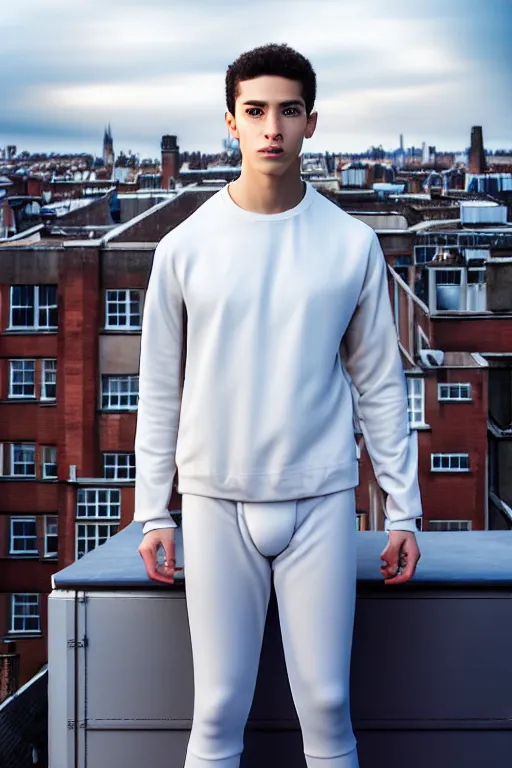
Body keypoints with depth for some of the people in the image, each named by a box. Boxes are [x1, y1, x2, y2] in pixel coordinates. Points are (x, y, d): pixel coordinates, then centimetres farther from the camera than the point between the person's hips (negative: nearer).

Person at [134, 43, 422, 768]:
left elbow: (379, 383, 5)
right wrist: (152, 512, 3)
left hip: (321, 499, 0)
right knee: (219, 709, 4)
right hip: (215, 501, 0)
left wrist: (403, 509, 3)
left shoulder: (353, 245, 1)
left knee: (327, 703, 4)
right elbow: (160, 389, 5)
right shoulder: (184, 247, 0)